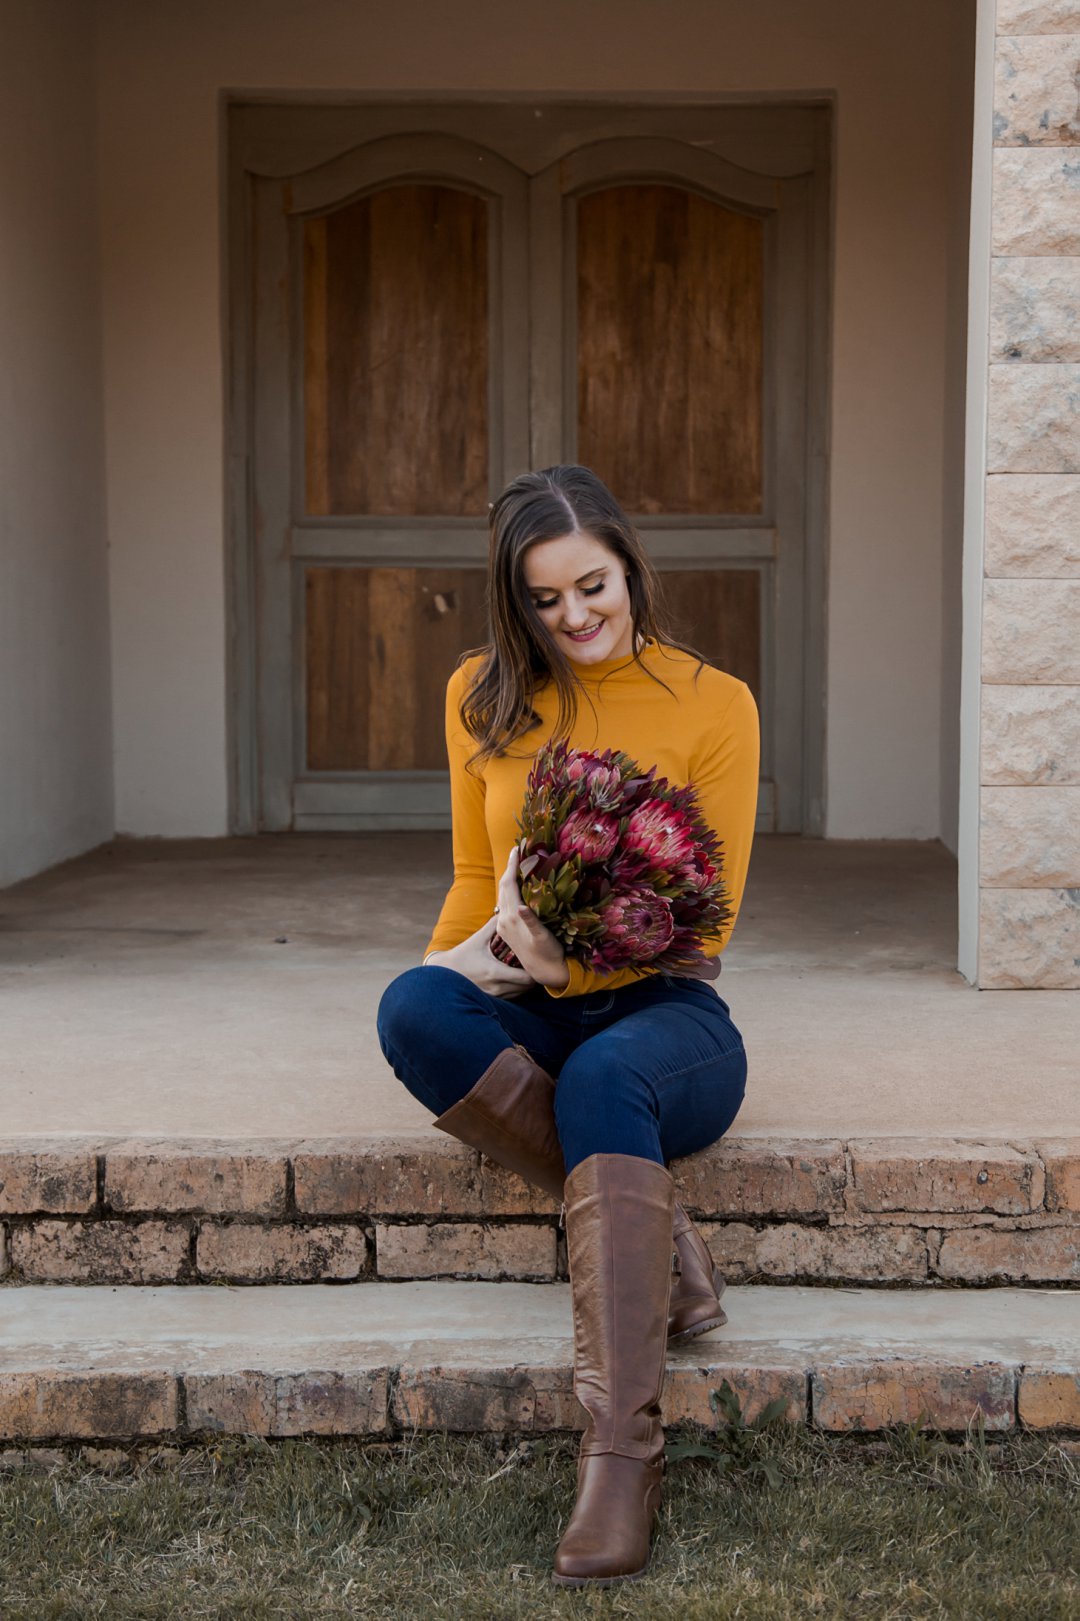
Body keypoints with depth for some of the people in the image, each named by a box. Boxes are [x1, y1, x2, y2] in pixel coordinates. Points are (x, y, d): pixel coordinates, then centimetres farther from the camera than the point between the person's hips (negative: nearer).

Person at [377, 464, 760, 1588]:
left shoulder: (713, 703, 0)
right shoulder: (483, 695, 10)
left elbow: (707, 924, -2)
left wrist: (571, 961, -20)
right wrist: (456, 967, -8)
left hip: (662, 1010, -3)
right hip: (524, 1021, 3)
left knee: (603, 1076, -39)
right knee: (409, 1008, -32)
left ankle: (622, 1453, -37)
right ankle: (660, 1248, -23)